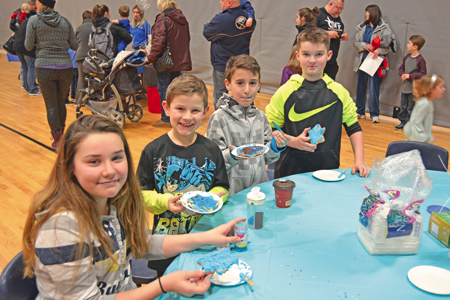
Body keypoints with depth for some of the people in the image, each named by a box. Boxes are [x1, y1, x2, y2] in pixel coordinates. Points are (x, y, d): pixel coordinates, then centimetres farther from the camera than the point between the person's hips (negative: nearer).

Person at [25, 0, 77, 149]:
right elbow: (74, 46, 8)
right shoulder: (65, 21, 7)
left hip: (44, 67, -3)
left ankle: (57, 140, 9)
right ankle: (61, 134, 28)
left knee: (51, 105, 5)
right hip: (65, 67, 3)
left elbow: (29, 46, -1)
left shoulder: (33, 20, -1)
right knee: (61, 102, 19)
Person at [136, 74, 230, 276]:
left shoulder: (211, 150, -2)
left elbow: (222, 188, 5)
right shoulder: (153, 151, -8)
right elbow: (142, 194, -5)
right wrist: (165, 202, -22)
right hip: (166, 237, -1)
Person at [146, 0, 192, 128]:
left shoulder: (162, 19, -13)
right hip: (180, 60, 7)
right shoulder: (182, 19, 10)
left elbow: (158, 42, -19)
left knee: (164, 90, 2)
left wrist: (150, 58, -11)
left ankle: (166, 119, 7)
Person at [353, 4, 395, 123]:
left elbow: (388, 44, -5)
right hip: (362, 59, 5)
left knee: (374, 88, -5)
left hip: (375, 60, -5)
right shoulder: (362, 27, 13)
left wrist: (379, 50, -21)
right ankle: (360, 112, 20)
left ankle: (375, 114, 3)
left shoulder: (384, 28, -1)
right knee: (360, 86, 9)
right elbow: (356, 42, 7)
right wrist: (365, 45, -11)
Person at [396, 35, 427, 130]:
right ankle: (402, 122, 27)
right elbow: (401, 68, 16)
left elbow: (423, 74, -14)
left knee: (410, 108, 2)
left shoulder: (420, 60, -14)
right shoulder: (407, 57, 6)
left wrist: (410, 76, -17)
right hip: (405, 87, 7)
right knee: (403, 106, 15)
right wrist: (402, 74, -5)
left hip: (414, 88, -7)